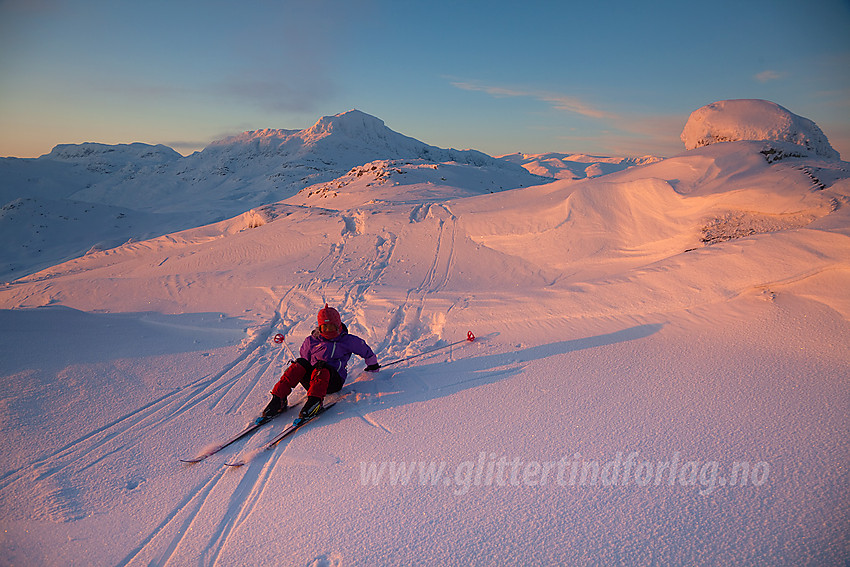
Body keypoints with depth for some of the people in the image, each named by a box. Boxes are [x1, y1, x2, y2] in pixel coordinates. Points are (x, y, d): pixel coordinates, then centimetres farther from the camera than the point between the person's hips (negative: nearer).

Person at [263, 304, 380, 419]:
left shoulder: (348, 341, 9)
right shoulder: (311, 341, 13)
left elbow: (365, 350, 24)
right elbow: (304, 356, 30)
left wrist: (373, 366, 37)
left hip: (334, 382, -2)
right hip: (311, 382, 2)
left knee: (322, 367, -35)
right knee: (300, 364, -29)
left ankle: (315, 401, -55)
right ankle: (278, 399, -36)